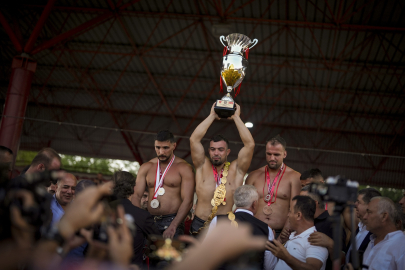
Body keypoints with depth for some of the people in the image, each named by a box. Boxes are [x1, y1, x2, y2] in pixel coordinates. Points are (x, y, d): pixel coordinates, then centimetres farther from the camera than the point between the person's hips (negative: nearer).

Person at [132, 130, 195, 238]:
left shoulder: (183, 168, -2)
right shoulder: (146, 167, 11)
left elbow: (187, 201, -9)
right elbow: (136, 196, 5)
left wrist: (173, 226, -19)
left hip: (173, 220, -3)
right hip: (150, 220, 4)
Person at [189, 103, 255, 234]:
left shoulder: (236, 169, 8)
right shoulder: (202, 166, 11)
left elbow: (250, 144, 0)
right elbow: (194, 139, 3)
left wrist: (236, 117, 7)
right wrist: (212, 116, 9)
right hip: (200, 224, 1)